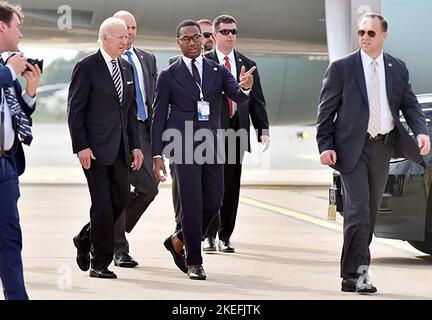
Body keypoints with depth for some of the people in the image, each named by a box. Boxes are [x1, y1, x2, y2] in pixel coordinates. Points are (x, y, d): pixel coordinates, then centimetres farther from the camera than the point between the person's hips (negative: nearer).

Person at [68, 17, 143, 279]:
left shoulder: (127, 68, 14)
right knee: (102, 204, -6)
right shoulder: (87, 67, -7)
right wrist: (81, 146, -15)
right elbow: (75, 110, -9)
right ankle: (100, 264, 3)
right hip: (95, 148, -7)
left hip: (120, 148, 7)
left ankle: (85, 238, 29)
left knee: (121, 199, 5)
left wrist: (135, 146, 9)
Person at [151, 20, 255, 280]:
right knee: (192, 204, -7)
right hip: (184, 147, -4)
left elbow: (238, 97, -4)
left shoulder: (218, 71, 11)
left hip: (212, 145, 4)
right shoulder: (169, 76, 3)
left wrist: (245, 87, -29)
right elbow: (159, 117, 4)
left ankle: (178, 241, 27)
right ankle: (194, 262, 3)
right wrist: (157, 155, -2)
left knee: (213, 202, 4)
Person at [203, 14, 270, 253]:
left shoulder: (248, 65, 13)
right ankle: (208, 235, 1)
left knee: (231, 186, 5)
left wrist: (263, 130, 1)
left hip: (237, 131, 3)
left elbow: (257, 100, 11)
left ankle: (225, 236, 11)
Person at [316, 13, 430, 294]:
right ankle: (357, 273, -11)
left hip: (383, 146, 4)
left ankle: (353, 274, 17)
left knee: (371, 210, 8)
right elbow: (326, 110, -1)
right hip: (353, 147, -4)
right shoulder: (341, 68, -2)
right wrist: (325, 145, -10)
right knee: (358, 209, -13)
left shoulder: (398, 69, 8)